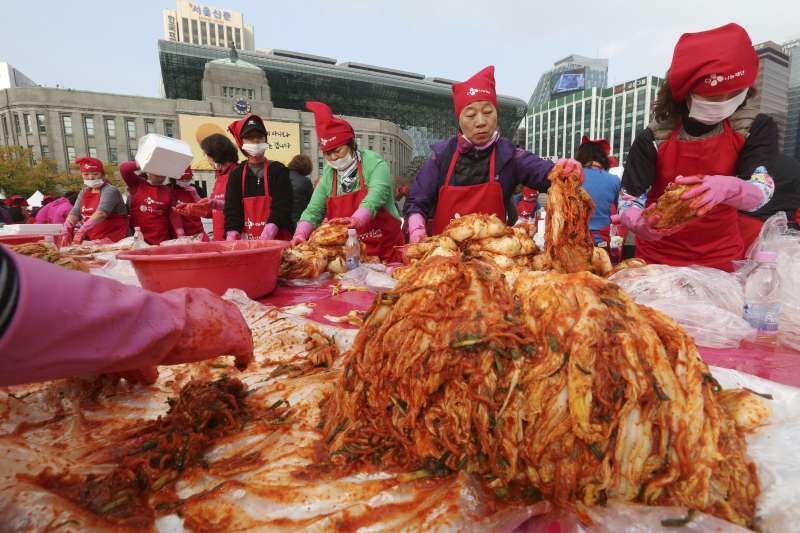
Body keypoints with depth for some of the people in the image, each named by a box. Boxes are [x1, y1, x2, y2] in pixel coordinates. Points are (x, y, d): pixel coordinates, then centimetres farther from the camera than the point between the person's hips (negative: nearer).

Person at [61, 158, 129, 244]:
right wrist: (65, 231, -10)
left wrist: (81, 231, -33)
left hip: (113, 240, -6)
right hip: (92, 240, 7)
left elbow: (101, 214, -24)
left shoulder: (110, 191, -9)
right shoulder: (84, 192, 14)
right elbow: (74, 214, 7)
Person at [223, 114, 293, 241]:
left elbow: (281, 207, -9)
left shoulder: (278, 170, 2)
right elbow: (232, 210, 2)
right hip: (246, 242, 2)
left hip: (277, 240, -2)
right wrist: (231, 240, -14)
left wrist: (265, 237, -22)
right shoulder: (236, 175, 10)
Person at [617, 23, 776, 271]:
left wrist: (727, 187, -43)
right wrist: (639, 224, -41)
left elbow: (761, 192, -21)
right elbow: (629, 203, -18)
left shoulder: (755, 128, -9)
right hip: (658, 256, -1)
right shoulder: (653, 138, -16)